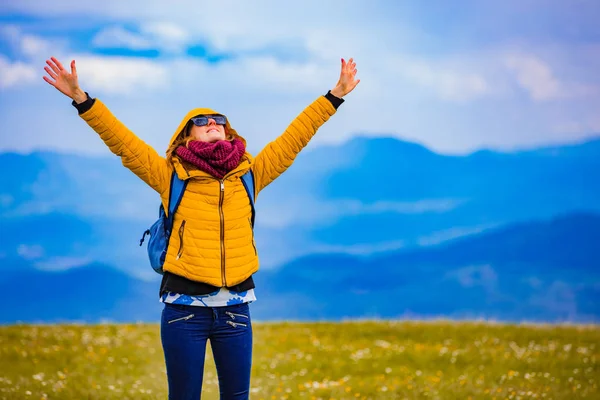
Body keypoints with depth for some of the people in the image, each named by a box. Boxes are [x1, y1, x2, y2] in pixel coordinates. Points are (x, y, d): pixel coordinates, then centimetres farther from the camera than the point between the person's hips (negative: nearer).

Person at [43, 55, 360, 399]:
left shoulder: (248, 176, 8)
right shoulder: (172, 177, 3)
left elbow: (293, 139, 13)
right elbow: (122, 141, -1)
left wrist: (335, 96, 16)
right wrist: (82, 99, -8)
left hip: (235, 308, 2)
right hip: (184, 307, -2)